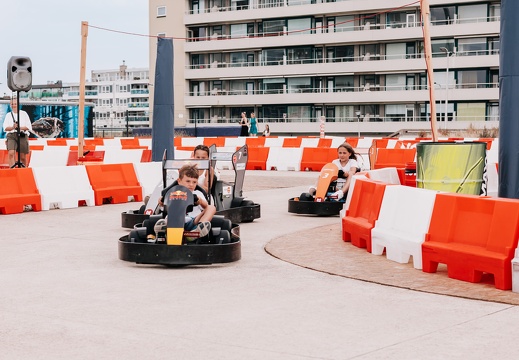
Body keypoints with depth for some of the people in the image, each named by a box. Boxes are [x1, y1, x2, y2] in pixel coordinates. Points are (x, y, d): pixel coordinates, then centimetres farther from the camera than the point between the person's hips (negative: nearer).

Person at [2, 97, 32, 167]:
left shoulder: (24, 114, 10)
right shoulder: (8, 115, 15)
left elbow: (29, 127, 3)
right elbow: (5, 128, 6)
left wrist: (19, 127, -12)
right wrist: (12, 127, -14)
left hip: (22, 136, 0)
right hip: (11, 135, 0)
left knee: (23, 157, 1)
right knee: (11, 153, -22)